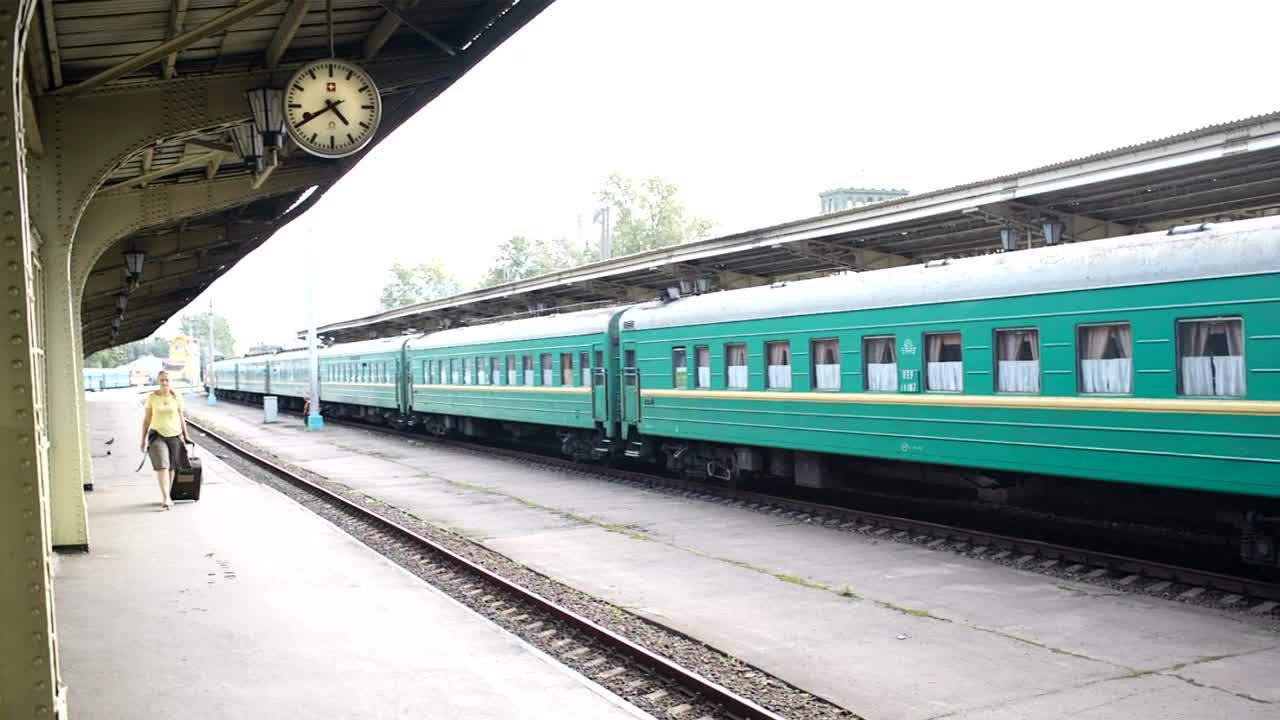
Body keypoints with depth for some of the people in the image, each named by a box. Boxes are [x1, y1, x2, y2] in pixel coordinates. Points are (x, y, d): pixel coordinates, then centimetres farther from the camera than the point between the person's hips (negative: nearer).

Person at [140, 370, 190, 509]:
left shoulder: (176, 397, 1)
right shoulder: (151, 397, -2)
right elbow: (146, 419, 3)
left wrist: (185, 435, 10)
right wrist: (144, 439, 1)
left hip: (175, 435, 2)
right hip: (157, 435, -2)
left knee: (171, 467, 5)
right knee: (161, 466, -15)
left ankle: (166, 497, 17)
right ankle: (166, 498, -20)